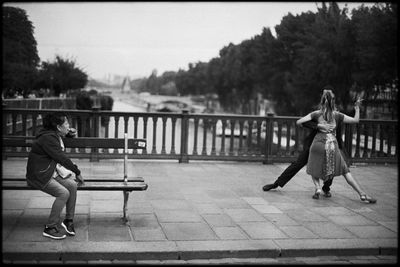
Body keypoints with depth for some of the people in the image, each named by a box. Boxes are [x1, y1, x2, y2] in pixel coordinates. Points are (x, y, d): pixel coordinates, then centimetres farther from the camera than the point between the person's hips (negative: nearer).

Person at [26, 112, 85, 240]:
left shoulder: (55, 135, 10)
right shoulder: (48, 139, -21)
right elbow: (61, 158, -22)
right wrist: (77, 172, -15)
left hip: (52, 172, 9)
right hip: (39, 175, -9)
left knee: (72, 185, -14)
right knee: (64, 193, -25)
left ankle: (68, 220, -1)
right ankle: (50, 228, -14)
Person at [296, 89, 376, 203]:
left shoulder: (317, 114, 5)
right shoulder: (337, 115, 7)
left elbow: (298, 122, 0)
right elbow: (356, 120, 9)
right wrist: (357, 108, 23)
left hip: (318, 143, -1)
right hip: (332, 144, 1)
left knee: (314, 170, 21)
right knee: (345, 171, 7)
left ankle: (317, 188, -5)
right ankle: (362, 194, 2)